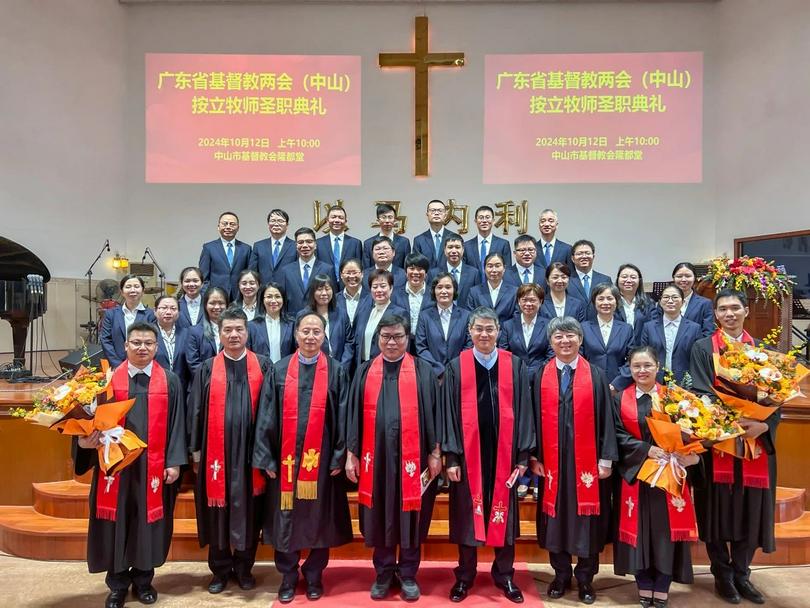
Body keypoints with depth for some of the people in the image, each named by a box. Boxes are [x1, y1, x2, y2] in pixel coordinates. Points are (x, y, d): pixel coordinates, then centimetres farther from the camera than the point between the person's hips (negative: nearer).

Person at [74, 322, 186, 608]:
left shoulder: (170, 381, 2)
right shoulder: (109, 379, 2)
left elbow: (176, 423, 1)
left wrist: (174, 462, -4)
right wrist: (88, 440, -20)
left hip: (153, 466, 0)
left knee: (149, 523, 10)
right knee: (116, 524, 9)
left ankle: (143, 580, 28)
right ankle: (118, 584, 26)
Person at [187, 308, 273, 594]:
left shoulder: (263, 366, 3)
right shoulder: (206, 369, 5)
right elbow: (196, 412, 5)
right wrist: (195, 450, 2)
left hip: (250, 452, 0)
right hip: (216, 453, 1)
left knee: (249, 512, 8)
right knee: (218, 513, 9)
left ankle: (244, 568, 25)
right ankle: (220, 570, 25)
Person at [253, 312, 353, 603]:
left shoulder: (336, 372, 1)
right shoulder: (279, 371, 4)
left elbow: (343, 418, 0)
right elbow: (267, 417, 2)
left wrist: (339, 457, -5)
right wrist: (267, 458, -4)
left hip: (322, 459, 0)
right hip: (286, 459, 1)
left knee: (319, 519, 9)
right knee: (286, 518, 8)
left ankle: (314, 575, 26)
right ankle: (288, 576, 24)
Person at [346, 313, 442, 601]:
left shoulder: (423, 371, 1)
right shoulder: (365, 372, 6)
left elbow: (433, 413, 1)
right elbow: (354, 414, 6)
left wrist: (434, 452, -2)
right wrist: (351, 454, 3)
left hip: (411, 458, -1)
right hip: (376, 457, 2)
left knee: (410, 518, 8)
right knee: (380, 518, 11)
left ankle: (408, 574, 25)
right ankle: (383, 572, 28)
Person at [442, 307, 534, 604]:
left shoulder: (514, 366, 4)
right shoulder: (456, 367, 1)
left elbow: (523, 410, 3)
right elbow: (449, 413, -1)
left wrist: (523, 455, -1)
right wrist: (451, 457, -6)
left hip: (503, 452, 1)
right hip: (468, 452, -1)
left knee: (503, 513, 10)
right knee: (467, 513, 7)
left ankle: (505, 575, 26)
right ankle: (464, 576, 23)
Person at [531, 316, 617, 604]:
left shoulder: (596, 376, 1)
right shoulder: (540, 376, 3)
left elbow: (606, 418, 0)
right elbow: (535, 418, 4)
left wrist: (606, 459, -5)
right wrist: (534, 456, -1)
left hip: (587, 461, -1)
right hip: (552, 460, 1)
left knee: (587, 519, 7)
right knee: (555, 518, 9)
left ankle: (585, 578, 23)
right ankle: (561, 575, 26)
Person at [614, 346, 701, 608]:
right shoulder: (621, 399, 3)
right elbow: (619, 435, -3)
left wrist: (692, 455, -20)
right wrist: (647, 449, -16)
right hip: (635, 474, 0)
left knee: (666, 529, 2)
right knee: (639, 528, 5)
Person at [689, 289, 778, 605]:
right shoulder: (703, 348, 1)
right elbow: (700, 393, -8)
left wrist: (764, 424, -15)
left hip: (756, 442, 3)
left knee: (752, 508, 7)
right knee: (719, 508, 3)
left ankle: (741, 573, 23)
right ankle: (722, 574, 20)